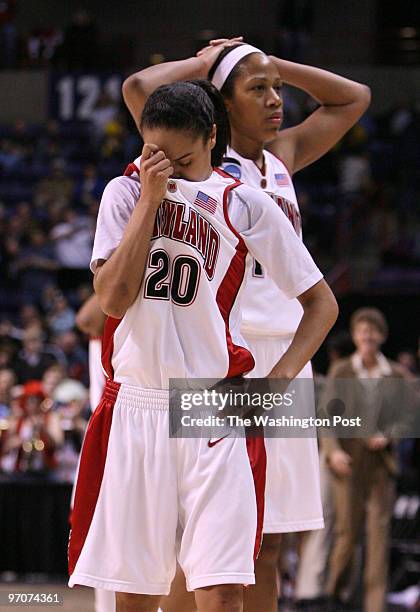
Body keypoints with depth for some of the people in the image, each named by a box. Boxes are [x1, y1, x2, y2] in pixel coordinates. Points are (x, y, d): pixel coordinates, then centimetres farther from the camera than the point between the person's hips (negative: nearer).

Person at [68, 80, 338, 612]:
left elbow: (321, 303, 7)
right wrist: (150, 200, -9)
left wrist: (278, 379, -6)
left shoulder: (245, 205, 2)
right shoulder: (125, 193, 7)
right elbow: (113, 298, -7)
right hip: (133, 408, 2)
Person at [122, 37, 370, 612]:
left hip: (285, 355, 7)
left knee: (267, 543, 7)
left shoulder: (283, 158, 15)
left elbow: (354, 98, 26)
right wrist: (205, 61, -2)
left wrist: (274, 65, 16)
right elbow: (139, 88, -18)